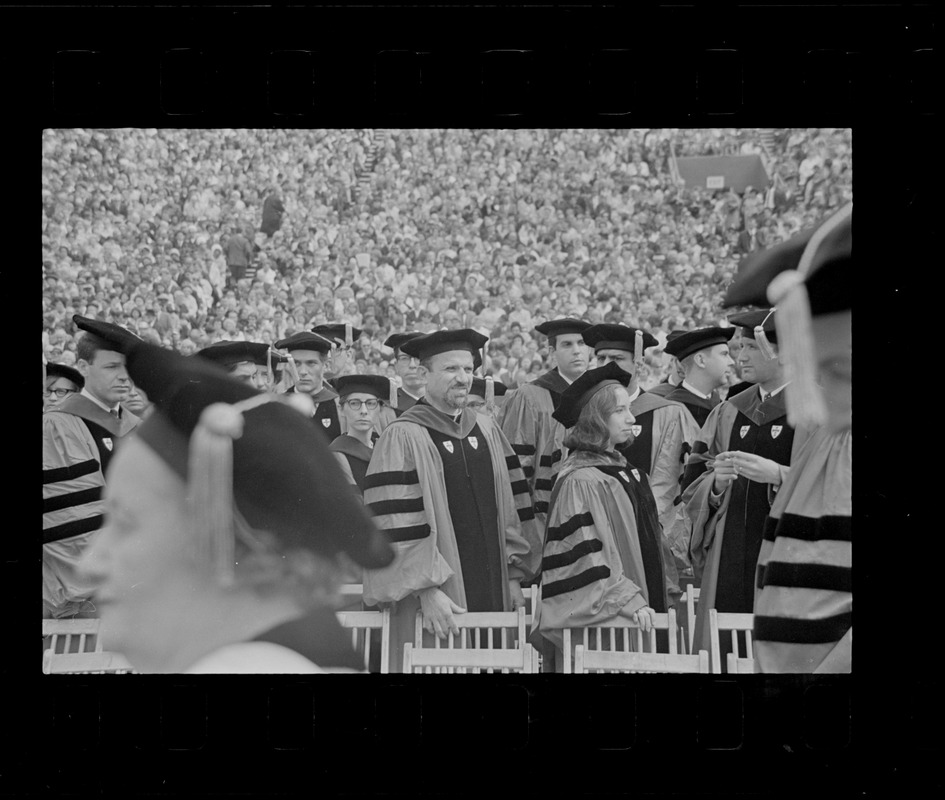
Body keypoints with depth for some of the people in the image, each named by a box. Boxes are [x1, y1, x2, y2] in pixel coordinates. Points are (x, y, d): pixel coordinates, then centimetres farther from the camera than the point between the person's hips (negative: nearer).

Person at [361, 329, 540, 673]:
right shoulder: (401, 438, -8)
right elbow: (397, 526, -14)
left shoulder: (488, 431, 11)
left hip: (494, 593, 5)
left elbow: (511, 506, 14)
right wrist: (426, 591, -18)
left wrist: (514, 575, 8)